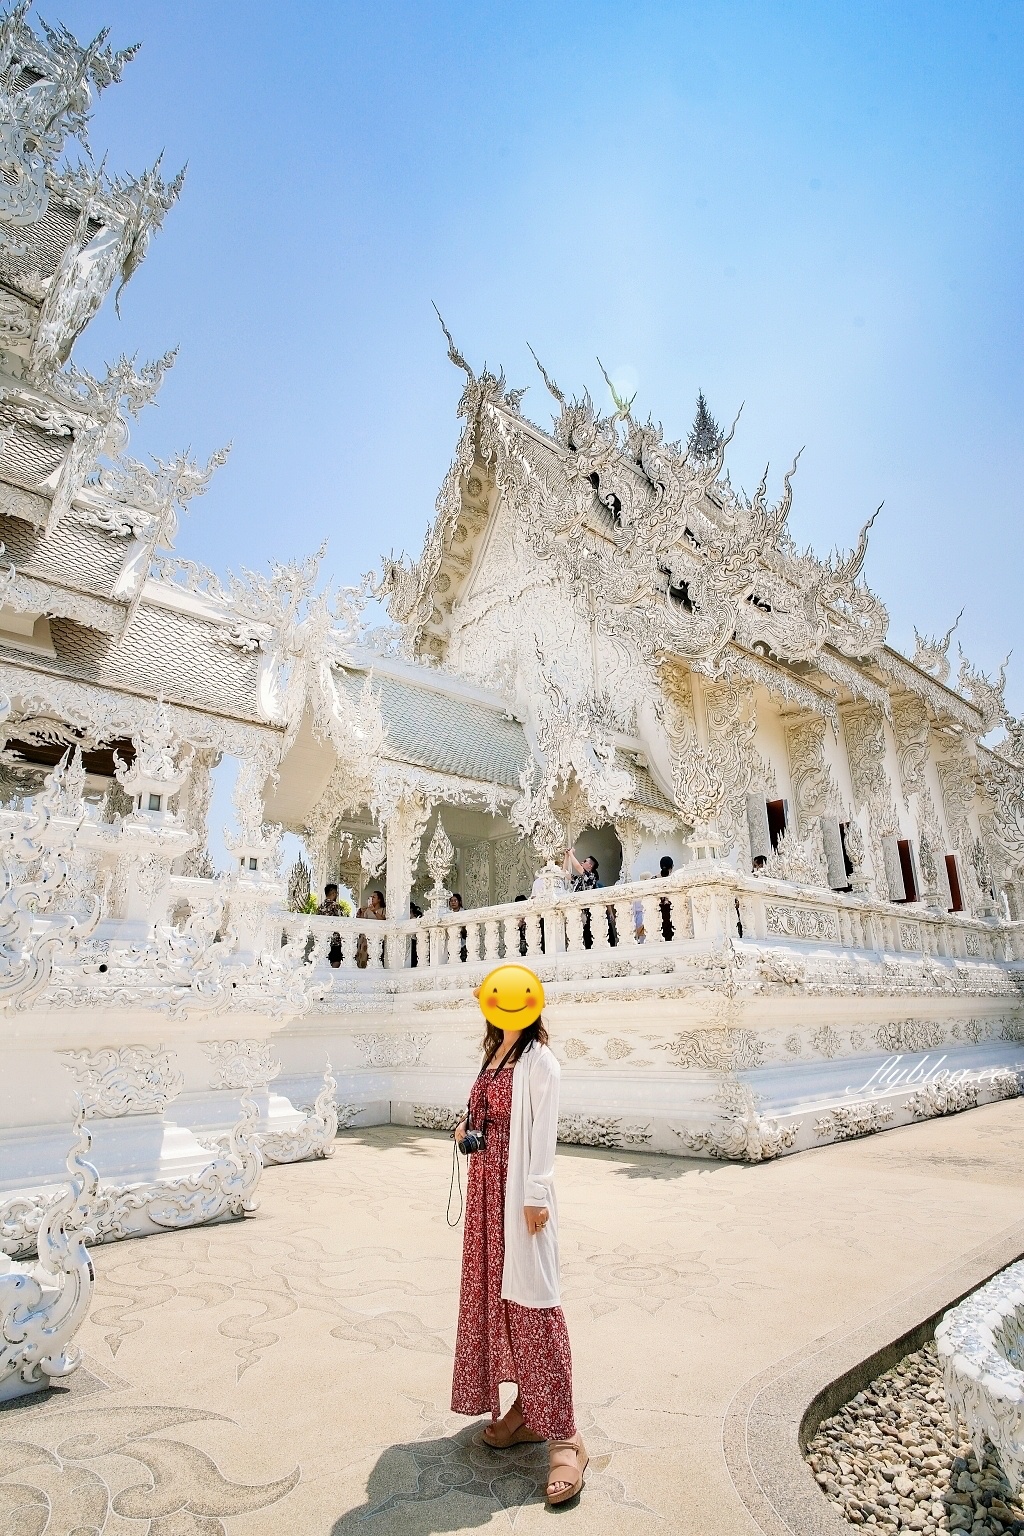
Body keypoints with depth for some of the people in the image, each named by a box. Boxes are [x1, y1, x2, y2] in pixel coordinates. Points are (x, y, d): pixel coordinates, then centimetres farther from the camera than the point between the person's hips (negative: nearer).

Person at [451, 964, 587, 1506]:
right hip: (486, 1184, 9)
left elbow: (543, 1131, -15)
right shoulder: (495, 1058, 12)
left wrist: (535, 1194, -18)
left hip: (520, 1188, -9)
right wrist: (467, 1127, 1)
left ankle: (563, 1436, 4)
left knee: (532, 1300, -6)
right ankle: (526, 1409, 29)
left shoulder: (538, 1060, -12)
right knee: (492, 1293, 14)